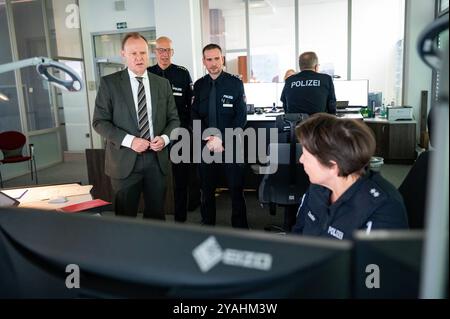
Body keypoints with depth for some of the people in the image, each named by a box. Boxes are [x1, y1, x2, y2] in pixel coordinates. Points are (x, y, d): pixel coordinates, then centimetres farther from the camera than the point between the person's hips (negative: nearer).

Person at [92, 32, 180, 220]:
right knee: (125, 217, 8)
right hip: (125, 160, -2)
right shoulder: (109, 83, -2)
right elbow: (99, 122, -5)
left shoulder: (163, 84, 8)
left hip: (157, 159, 3)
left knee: (156, 214, 13)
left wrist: (165, 138, -9)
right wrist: (129, 140, -17)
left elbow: (174, 119, 11)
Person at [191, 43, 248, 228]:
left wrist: (221, 139, -15)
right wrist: (208, 138, -10)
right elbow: (195, 116, 5)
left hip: (231, 145, -2)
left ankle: (240, 229, 20)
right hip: (205, 145, 3)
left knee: (236, 190, 5)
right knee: (206, 190, 13)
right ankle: (207, 226, 29)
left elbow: (241, 117, -7)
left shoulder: (236, 83, -4)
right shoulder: (199, 85, 5)